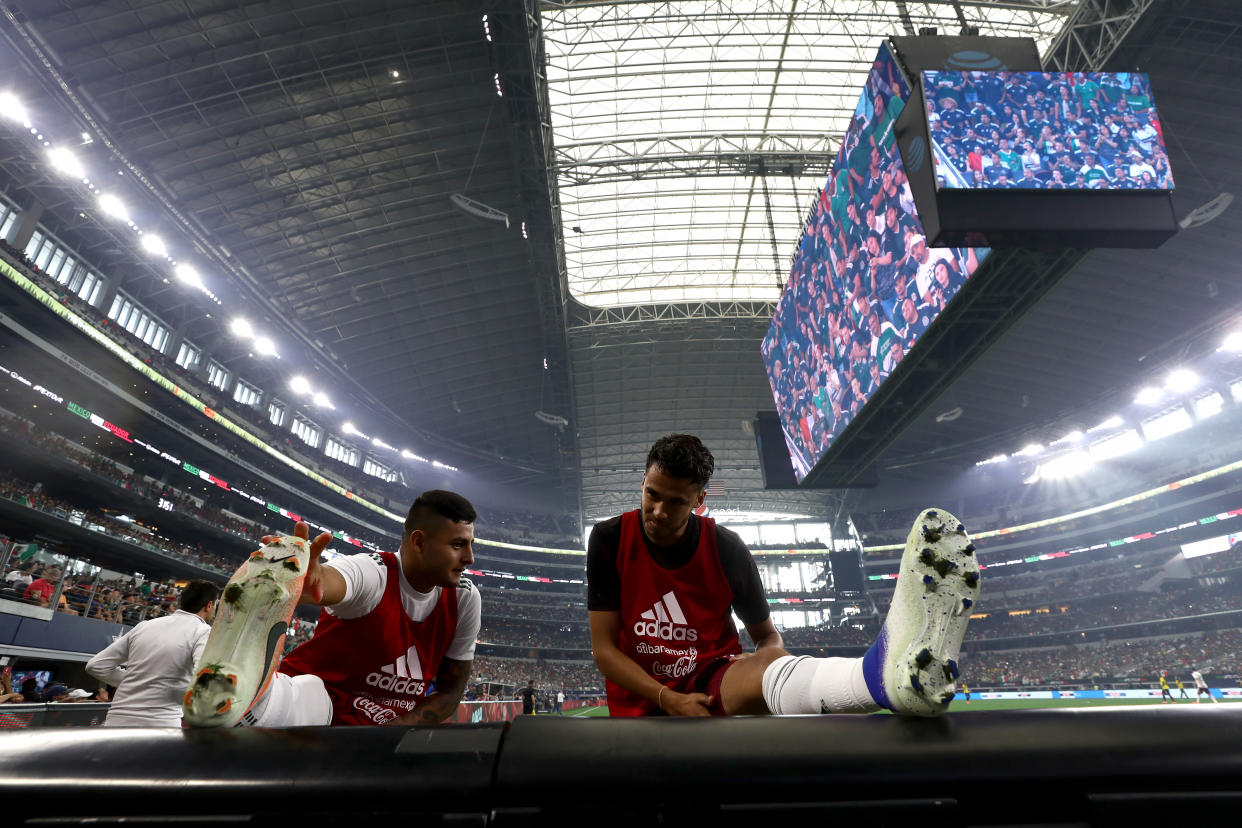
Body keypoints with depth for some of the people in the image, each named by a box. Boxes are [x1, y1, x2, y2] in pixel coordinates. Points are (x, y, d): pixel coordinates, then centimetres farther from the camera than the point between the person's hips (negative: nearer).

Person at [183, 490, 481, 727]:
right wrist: (310, 577, -71)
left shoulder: (464, 599, -7)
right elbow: (328, 581, -47)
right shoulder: (373, 573, -21)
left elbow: (451, 690, -1)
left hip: (389, 722, 7)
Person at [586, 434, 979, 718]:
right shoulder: (609, 540, -8)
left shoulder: (726, 549, -5)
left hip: (715, 678, -1)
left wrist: (770, 660, -18)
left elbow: (766, 635, 7)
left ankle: (885, 670, -67)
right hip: (641, 699, 2)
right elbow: (604, 648, -8)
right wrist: (669, 700, -21)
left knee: (764, 665, -40)